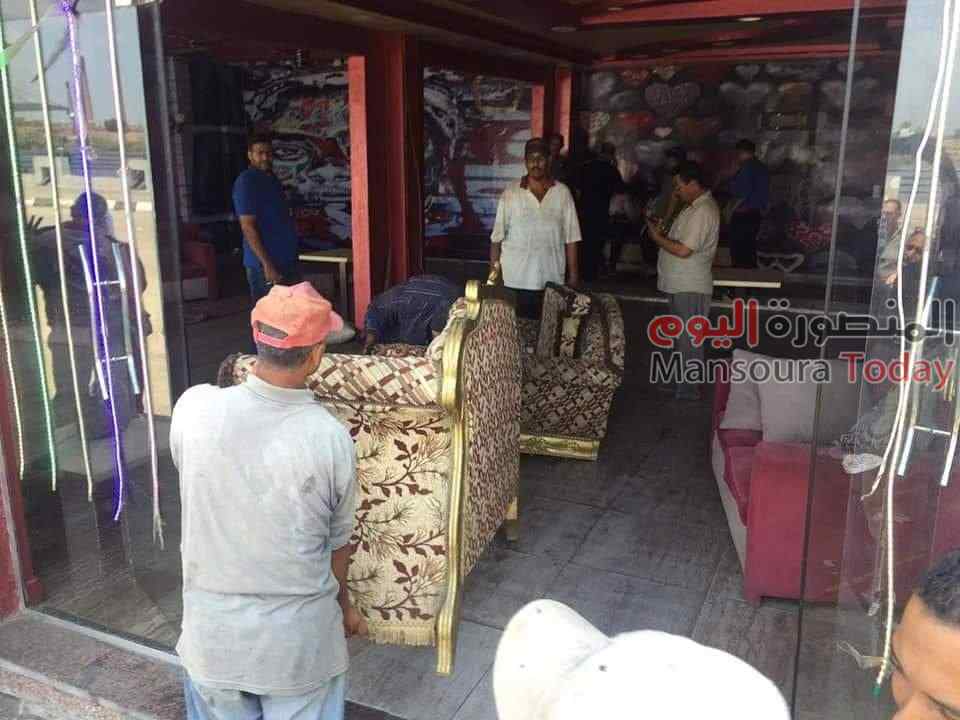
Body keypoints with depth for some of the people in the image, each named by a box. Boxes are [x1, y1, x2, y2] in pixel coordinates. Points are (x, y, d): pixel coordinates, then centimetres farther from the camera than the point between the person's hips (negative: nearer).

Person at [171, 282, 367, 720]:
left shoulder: (193, 408, -16)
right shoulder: (330, 438, -19)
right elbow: (338, 542, -4)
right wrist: (344, 607, 16)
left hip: (212, 630, 2)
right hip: (297, 638, -2)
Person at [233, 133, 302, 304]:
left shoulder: (272, 178, 14)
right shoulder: (246, 181, -12)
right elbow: (248, 227, -18)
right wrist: (267, 264, -23)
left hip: (288, 259, 9)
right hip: (265, 264, -9)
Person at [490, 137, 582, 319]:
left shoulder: (562, 193, 5)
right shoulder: (511, 193, 2)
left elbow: (570, 237, 6)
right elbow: (497, 237, 3)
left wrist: (573, 274, 4)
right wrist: (494, 270, -1)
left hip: (551, 281, 1)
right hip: (515, 280, -1)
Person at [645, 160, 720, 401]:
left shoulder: (703, 211, -22)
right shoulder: (696, 206, 12)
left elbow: (683, 250, -27)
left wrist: (657, 237, -14)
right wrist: (663, 232, 6)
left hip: (690, 288, -11)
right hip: (681, 284, 11)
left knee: (689, 339, -1)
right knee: (682, 336, 19)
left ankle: (689, 390, 9)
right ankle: (679, 381, 31)